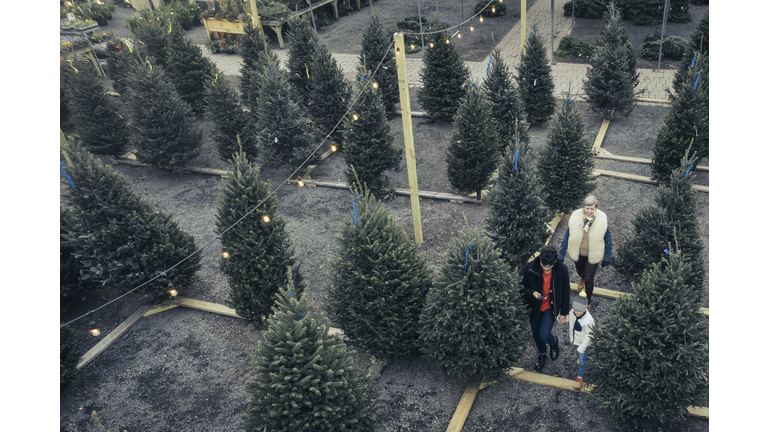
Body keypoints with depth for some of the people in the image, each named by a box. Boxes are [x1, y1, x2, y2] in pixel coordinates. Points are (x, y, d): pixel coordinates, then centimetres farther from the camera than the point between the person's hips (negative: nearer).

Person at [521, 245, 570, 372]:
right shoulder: (529, 268, -23)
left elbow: (566, 293, -5)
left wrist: (564, 313, 1)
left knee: (544, 336, -11)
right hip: (534, 308, 2)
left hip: (550, 308, -1)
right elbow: (522, 287, -9)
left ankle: (554, 342, 28)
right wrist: (532, 293, -31)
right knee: (536, 335, 18)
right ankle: (542, 354, 50)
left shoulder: (562, 271, -20)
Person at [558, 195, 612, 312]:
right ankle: (583, 278, 68)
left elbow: (608, 240, -8)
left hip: (593, 254, -2)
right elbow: (567, 237, -11)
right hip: (578, 253, 2)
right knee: (580, 271, 28)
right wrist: (561, 255, -6)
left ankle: (588, 302, 30)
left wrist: (607, 258, -1)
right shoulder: (575, 218, -21)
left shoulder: (602, 221, -23)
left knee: (589, 279, 5)